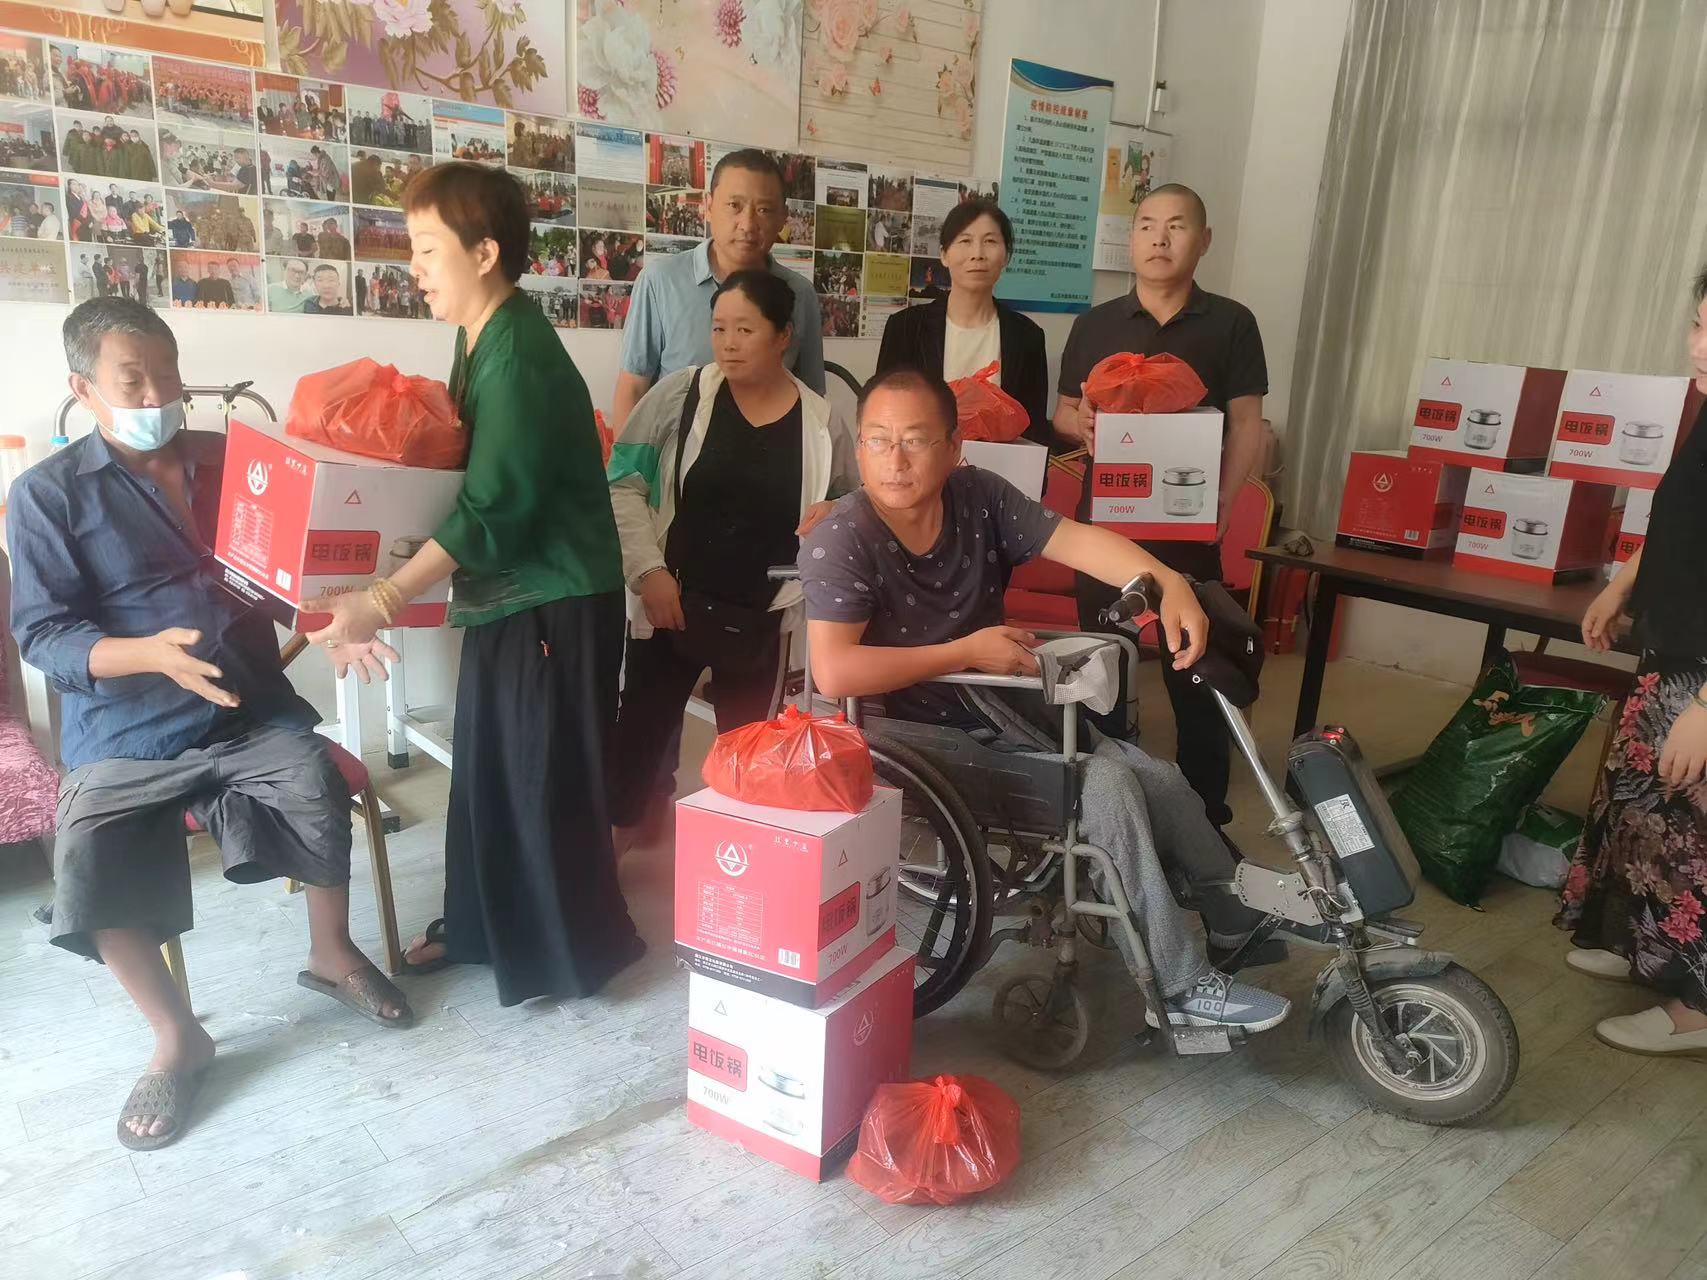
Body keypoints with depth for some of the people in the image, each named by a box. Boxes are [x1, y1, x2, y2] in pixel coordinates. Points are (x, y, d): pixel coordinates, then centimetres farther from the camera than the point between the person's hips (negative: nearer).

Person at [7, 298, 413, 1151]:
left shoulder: (231, 461, 9)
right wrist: (152, 653, -27)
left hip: (254, 710, 2)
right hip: (123, 736, -1)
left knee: (315, 782, -28)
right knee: (87, 866, -25)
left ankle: (331, 954, -1)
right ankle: (176, 1037, 0)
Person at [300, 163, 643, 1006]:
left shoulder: (520, 357, -22)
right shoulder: (479, 339, 8)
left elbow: (490, 511, -26)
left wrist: (384, 602, -26)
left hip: (556, 600, -9)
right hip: (504, 591, 10)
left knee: (546, 779, 2)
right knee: (485, 767, 18)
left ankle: (571, 952, 21)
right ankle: (479, 924, 36)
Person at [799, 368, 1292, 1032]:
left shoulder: (977, 496, -4)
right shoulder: (841, 539, -21)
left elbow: (1074, 538, -14)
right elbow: (833, 672, -32)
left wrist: (1168, 583, -32)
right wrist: (967, 652, -26)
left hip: (1009, 713, 7)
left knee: (1163, 782, 5)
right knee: (1104, 785, -22)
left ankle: (1243, 924, 32)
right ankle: (1184, 990, -6)